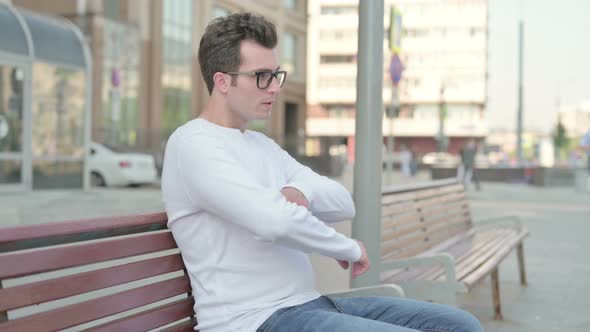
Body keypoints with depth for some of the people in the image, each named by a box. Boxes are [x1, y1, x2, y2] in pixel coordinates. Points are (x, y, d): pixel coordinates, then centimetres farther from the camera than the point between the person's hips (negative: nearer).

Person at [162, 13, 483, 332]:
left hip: (310, 303, 9)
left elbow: (343, 204, 12)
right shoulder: (194, 145, -10)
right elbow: (275, 220, -25)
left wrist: (301, 192, -11)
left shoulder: (263, 145, 18)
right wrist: (349, 248, -8)